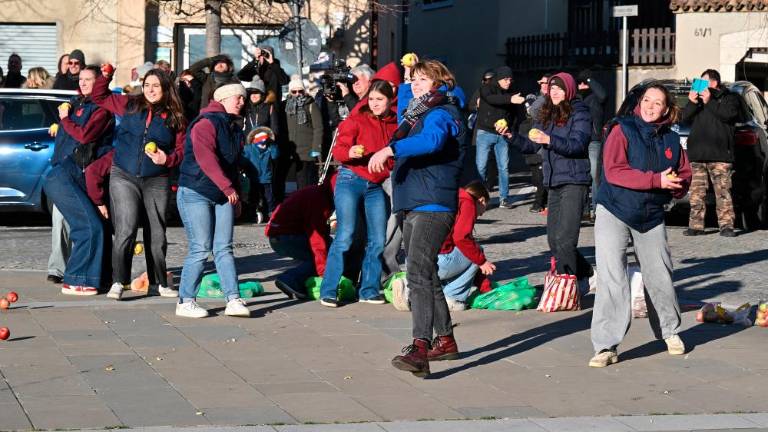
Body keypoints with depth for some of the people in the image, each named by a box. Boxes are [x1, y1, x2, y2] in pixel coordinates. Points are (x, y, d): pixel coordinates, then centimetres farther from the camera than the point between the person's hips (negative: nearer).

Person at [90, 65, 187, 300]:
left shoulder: (175, 117, 5)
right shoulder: (129, 105, 7)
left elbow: (182, 149, 4)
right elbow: (100, 97, 18)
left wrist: (168, 159, -15)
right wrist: (105, 77, 4)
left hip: (157, 182, 1)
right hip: (123, 177, -1)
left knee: (156, 234, 9)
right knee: (126, 229, -14)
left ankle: (158, 283, 23)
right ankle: (118, 281, -8)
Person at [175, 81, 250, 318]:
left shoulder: (234, 128, 16)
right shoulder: (206, 123, -12)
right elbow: (206, 159, -25)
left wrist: (236, 197, 16)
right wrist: (228, 188, -28)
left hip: (223, 197, 8)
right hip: (196, 194, -7)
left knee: (223, 248, 1)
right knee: (200, 249, -7)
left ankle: (233, 299, -4)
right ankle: (185, 302, 2)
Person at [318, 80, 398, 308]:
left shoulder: (395, 124, 11)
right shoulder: (357, 120, -3)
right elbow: (338, 150, -10)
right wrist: (350, 152, -29)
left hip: (376, 186, 5)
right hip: (351, 180, -5)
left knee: (378, 240, 2)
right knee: (344, 237, -10)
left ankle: (369, 290, 14)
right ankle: (328, 291, -6)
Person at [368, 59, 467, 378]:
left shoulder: (441, 114, -9)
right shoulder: (417, 115, 21)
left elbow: (431, 140, -32)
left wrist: (390, 149, -40)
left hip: (432, 205, -11)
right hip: (413, 206, 11)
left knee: (418, 275, -22)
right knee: (426, 276, 19)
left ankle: (420, 351, -33)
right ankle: (445, 340, 32)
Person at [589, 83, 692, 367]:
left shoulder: (671, 140, 6)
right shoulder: (623, 130, -8)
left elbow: (684, 174, 14)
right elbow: (613, 171, -20)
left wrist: (676, 185, -11)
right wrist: (657, 180, -23)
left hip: (651, 217, 5)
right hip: (614, 213, -4)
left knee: (660, 277, 12)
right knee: (611, 278, -12)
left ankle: (670, 331, 36)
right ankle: (606, 346, -11)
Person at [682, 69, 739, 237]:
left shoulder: (729, 98, 12)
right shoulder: (698, 97, 23)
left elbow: (729, 114, -9)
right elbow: (686, 119, 13)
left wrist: (710, 102, -13)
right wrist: (692, 103, -5)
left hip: (719, 154, -4)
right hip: (697, 154, 4)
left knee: (722, 191, -9)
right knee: (697, 193, 0)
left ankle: (726, 225, -8)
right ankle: (696, 225, 2)